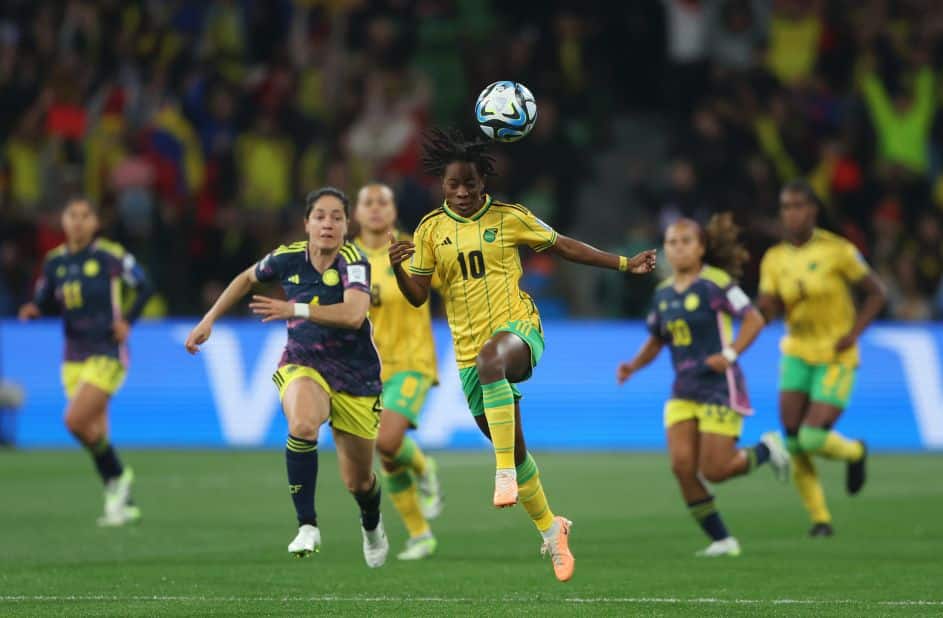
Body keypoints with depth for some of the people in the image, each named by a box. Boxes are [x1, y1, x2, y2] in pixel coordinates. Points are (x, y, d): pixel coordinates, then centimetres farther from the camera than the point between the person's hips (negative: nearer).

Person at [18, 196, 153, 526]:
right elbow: (45, 301, 12)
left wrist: (127, 320, -10)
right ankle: (124, 504, 18)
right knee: (95, 434, 6)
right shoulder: (55, 261, 6)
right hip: (75, 355, 6)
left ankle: (118, 476, 2)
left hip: (107, 353, -6)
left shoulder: (111, 256, -8)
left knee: (75, 421, -19)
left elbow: (145, 287, 1)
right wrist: (34, 310, -10)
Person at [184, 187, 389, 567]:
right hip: (302, 365, 1)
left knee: (358, 481, 9)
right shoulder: (288, 258, -7)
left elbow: (353, 314, -36)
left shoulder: (353, 262, -18)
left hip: (355, 376, -1)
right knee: (302, 424, -36)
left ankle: (372, 527, 47)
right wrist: (209, 320, 14)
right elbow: (247, 279, 16)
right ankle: (307, 527, -28)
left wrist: (296, 310, -44)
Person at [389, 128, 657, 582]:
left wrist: (625, 264, 9)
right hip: (471, 350, 4)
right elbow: (418, 296, 3)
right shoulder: (431, 230, 5)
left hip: (518, 329, -4)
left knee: (491, 358, -41)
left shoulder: (508, 218, 1)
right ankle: (550, 529, 30)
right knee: (513, 447, 9)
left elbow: (562, 246, 11)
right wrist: (397, 269, -18)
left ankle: (506, 472, -39)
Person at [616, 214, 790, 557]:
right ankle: (722, 541, 3)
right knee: (682, 465, -9)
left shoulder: (715, 284, -10)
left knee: (714, 471, -8)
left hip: (720, 388, -6)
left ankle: (766, 450, 22)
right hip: (683, 393, 6)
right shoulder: (663, 293, 9)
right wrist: (634, 365, 2)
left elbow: (754, 320, -13)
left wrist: (730, 353, -26)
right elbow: (656, 339, 20)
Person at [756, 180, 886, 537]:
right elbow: (765, 311, -3)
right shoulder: (774, 259, 3)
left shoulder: (837, 250, -10)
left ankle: (854, 452, 20)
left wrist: (853, 333, -13)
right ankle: (819, 518, 11)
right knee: (794, 443, -4)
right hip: (797, 355, 4)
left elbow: (876, 293, -2)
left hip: (836, 358, -4)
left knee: (813, 438, -14)